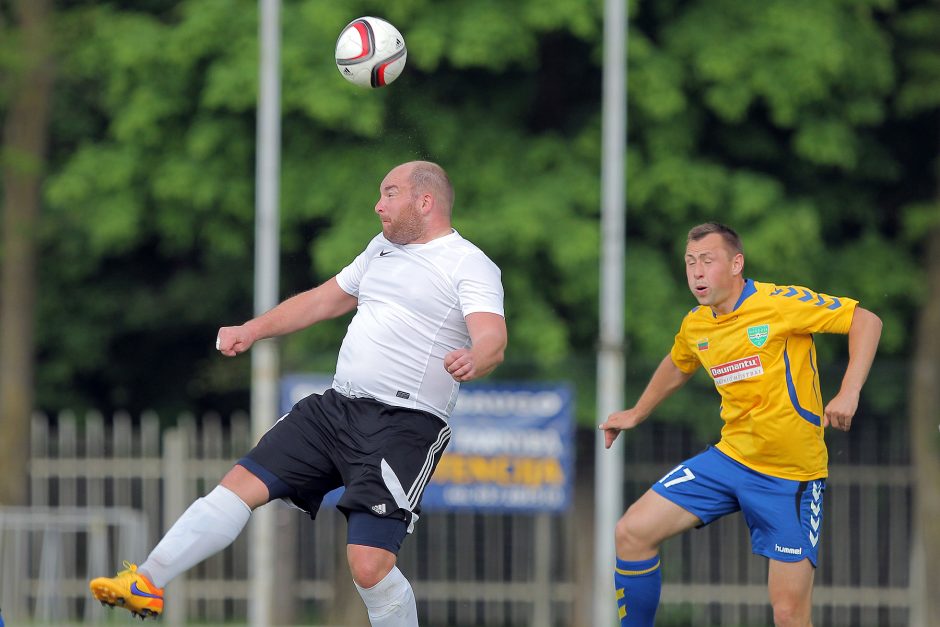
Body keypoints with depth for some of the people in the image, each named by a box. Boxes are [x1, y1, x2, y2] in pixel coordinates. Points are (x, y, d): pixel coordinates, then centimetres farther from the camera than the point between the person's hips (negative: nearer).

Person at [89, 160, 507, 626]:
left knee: (369, 566, -18)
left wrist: (472, 360, -46)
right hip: (336, 407, 8)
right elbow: (323, 300, 32)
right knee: (242, 483, -1)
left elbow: (492, 340, -23)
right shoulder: (383, 247, 19)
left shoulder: (470, 265, -7)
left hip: (404, 425, -8)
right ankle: (146, 585, 3)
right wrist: (253, 330, 26)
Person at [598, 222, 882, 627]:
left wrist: (848, 394, -22)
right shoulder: (695, 325, 6)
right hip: (730, 458, 6)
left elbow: (866, 320, -12)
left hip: (792, 474, -6)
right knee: (631, 534, -4)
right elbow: (676, 367, 30)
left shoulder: (780, 302, -14)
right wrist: (636, 414, 34)